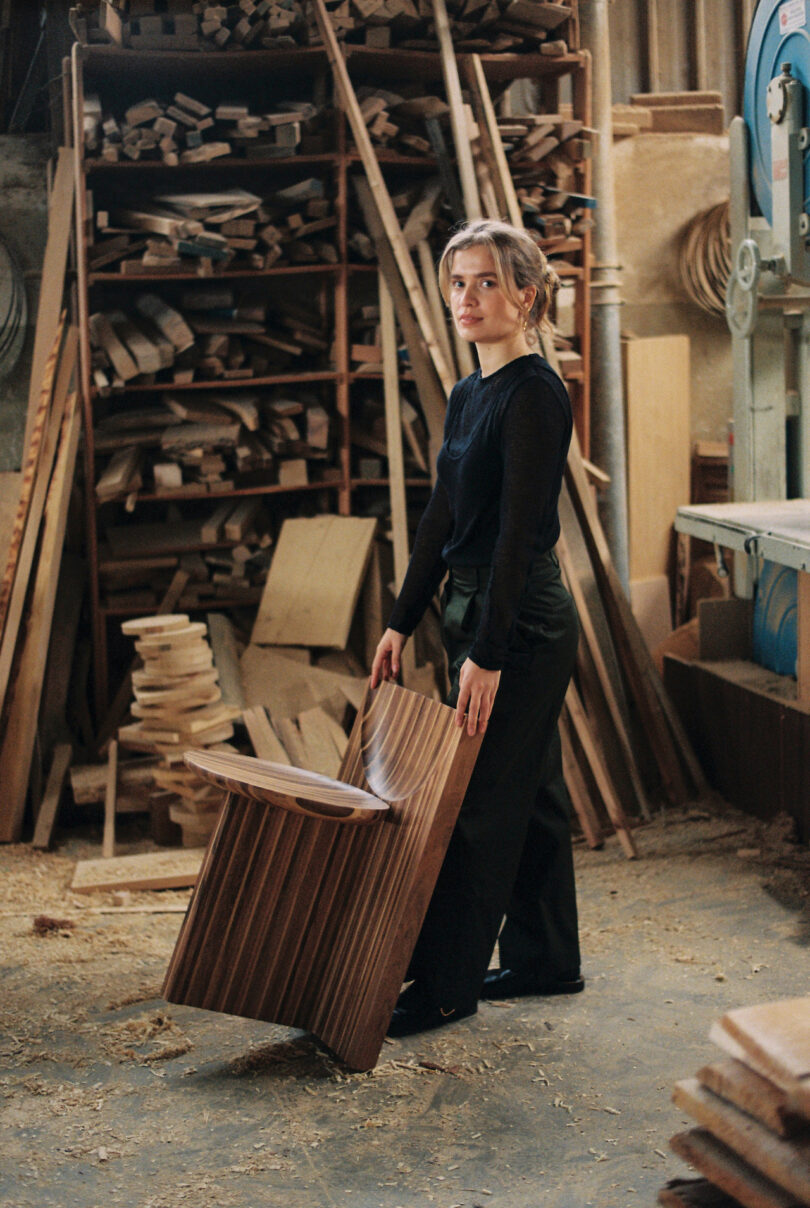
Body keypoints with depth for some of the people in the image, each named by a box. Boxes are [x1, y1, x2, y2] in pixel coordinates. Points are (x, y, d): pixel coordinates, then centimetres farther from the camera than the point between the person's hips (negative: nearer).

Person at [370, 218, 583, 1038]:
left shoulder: (535, 394, -16)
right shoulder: (467, 396, 12)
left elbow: (519, 531, -21)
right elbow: (442, 518, 17)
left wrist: (488, 655, -22)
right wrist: (401, 622, 15)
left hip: (520, 627, -9)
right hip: (479, 616, 9)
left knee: (477, 803, -3)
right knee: (527, 792, 16)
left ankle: (444, 986, 6)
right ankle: (545, 960, 27)